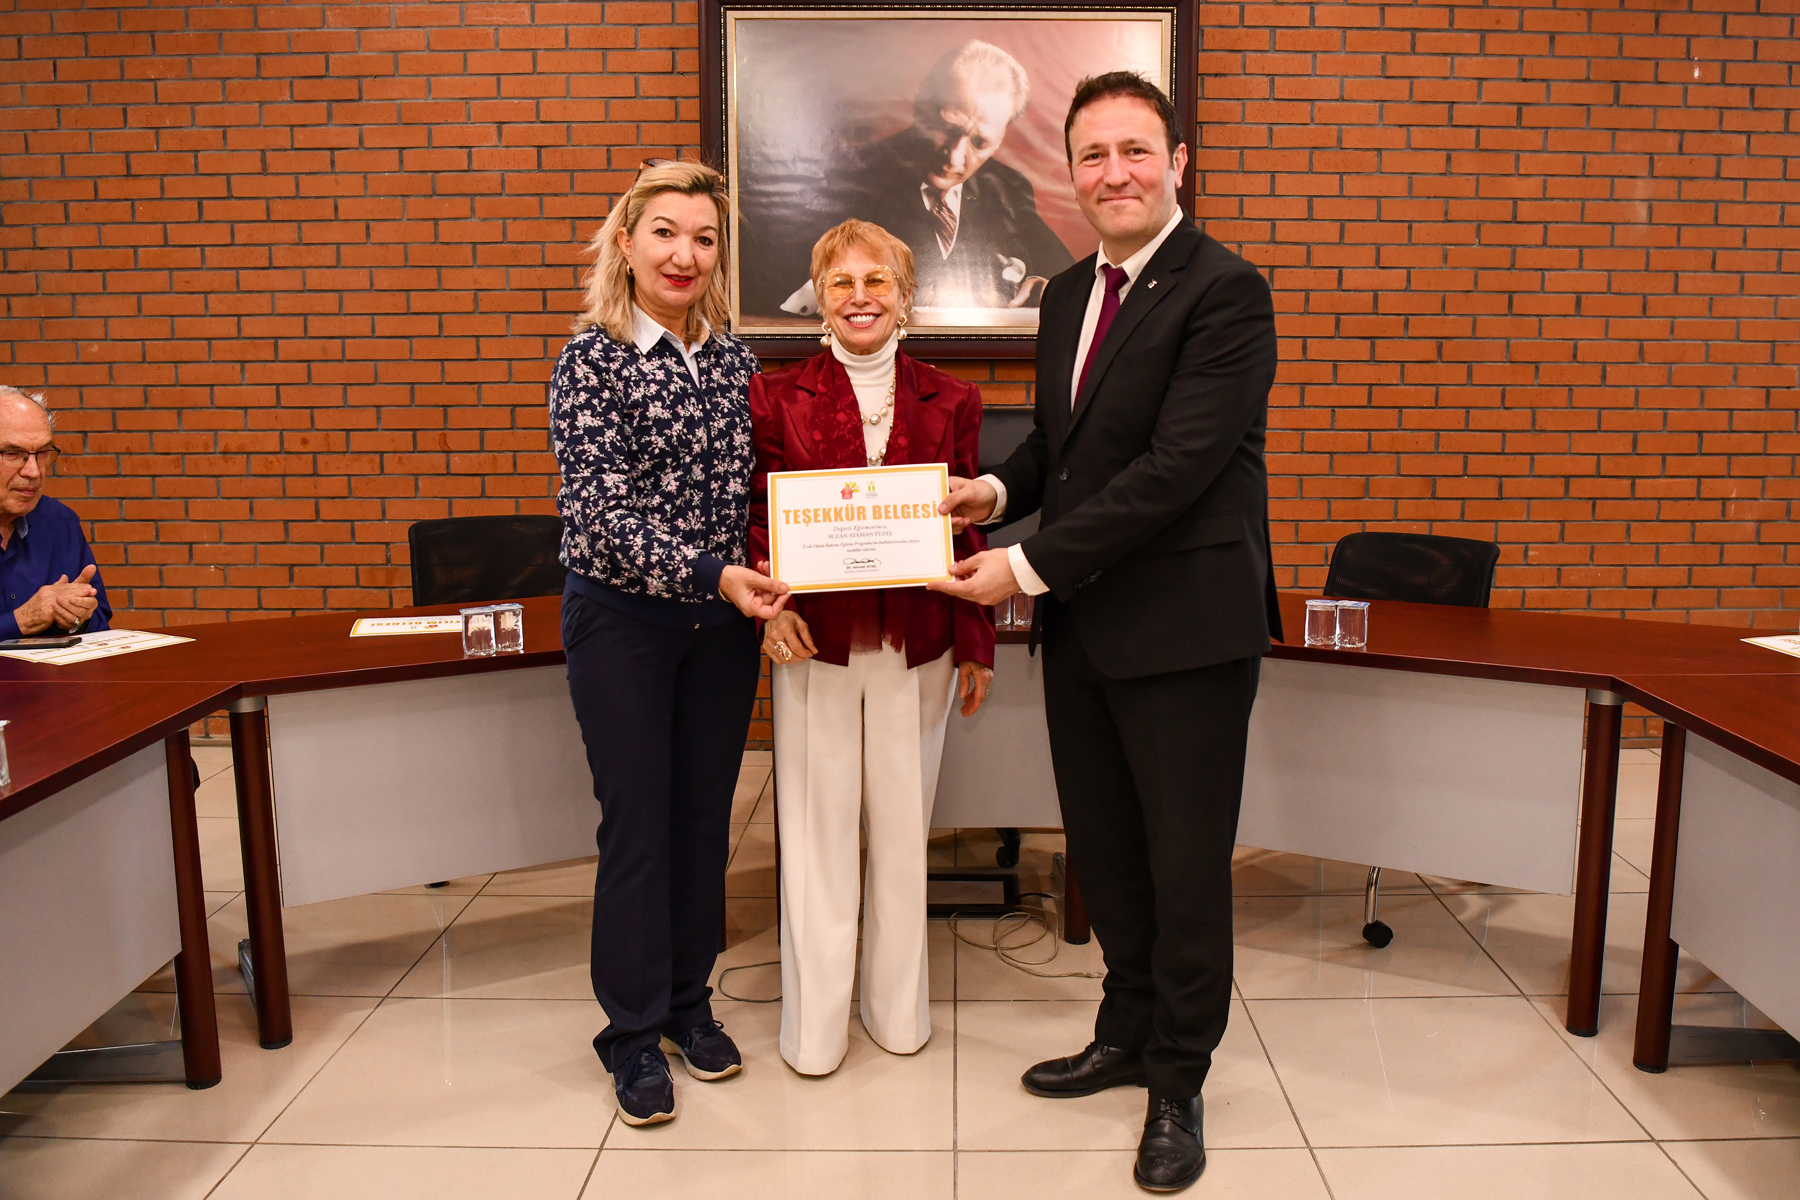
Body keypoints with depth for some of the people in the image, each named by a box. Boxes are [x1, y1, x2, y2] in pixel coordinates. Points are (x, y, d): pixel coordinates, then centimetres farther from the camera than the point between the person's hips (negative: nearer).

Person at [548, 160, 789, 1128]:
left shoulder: (734, 359, 5)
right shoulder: (591, 358, -9)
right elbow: (598, 512, -17)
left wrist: (762, 589, -2)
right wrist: (710, 572, -27)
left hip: (722, 616, 4)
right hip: (622, 618, -4)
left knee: (706, 813, 12)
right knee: (637, 822, 3)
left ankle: (689, 1001, 30)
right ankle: (633, 1030, 20)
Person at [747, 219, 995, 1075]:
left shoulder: (950, 402, 6)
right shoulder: (777, 397, 2)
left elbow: (965, 528, 6)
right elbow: (757, 520, 2)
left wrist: (977, 644, 5)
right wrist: (770, 606, -14)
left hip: (917, 646, 1)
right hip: (815, 643, -1)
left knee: (903, 828, 11)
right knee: (816, 832, 6)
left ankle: (898, 1008, 28)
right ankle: (814, 1028, 20)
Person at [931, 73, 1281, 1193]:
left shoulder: (1225, 292, -14)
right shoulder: (1069, 293, 12)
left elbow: (1177, 465, -22)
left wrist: (1031, 563, -21)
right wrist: (997, 490, -1)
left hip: (1184, 625, -7)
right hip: (1081, 622, 8)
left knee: (1186, 860, 7)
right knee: (1105, 847, 19)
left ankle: (1178, 1081, 26)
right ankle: (1129, 1031, 40)